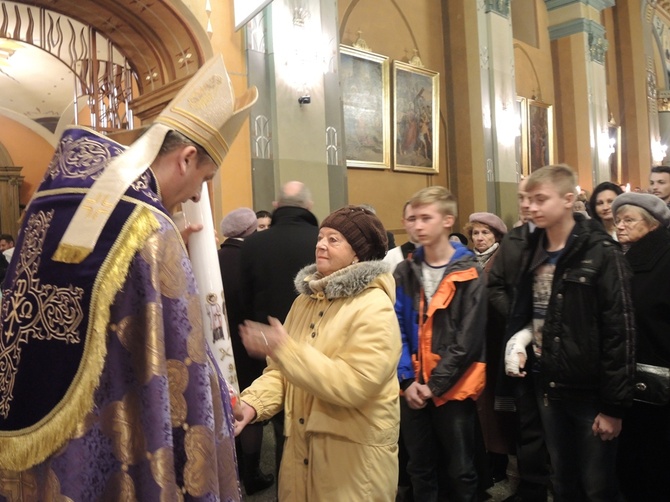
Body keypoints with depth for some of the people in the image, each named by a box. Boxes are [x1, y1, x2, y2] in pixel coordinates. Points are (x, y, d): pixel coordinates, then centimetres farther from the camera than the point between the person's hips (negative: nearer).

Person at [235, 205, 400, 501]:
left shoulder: (374, 309, -16)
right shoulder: (306, 298, 6)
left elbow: (353, 385, -25)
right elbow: (280, 370, 5)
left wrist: (284, 349, -26)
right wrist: (253, 402, -14)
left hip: (354, 452, -6)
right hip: (302, 446, 6)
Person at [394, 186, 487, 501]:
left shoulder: (468, 274, -6)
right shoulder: (404, 272, 4)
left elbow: (468, 339, -10)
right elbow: (396, 329, 0)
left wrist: (436, 383, -14)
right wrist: (407, 379, -10)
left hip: (453, 388, -3)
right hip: (413, 388, 3)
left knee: (460, 470, 11)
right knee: (420, 469, 17)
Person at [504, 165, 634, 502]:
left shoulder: (602, 254, -13)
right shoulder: (532, 253, 7)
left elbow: (619, 332, -15)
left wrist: (614, 404, -15)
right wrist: (516, 340, -5)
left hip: (591, 392, -5)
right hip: (549, 388, 6)